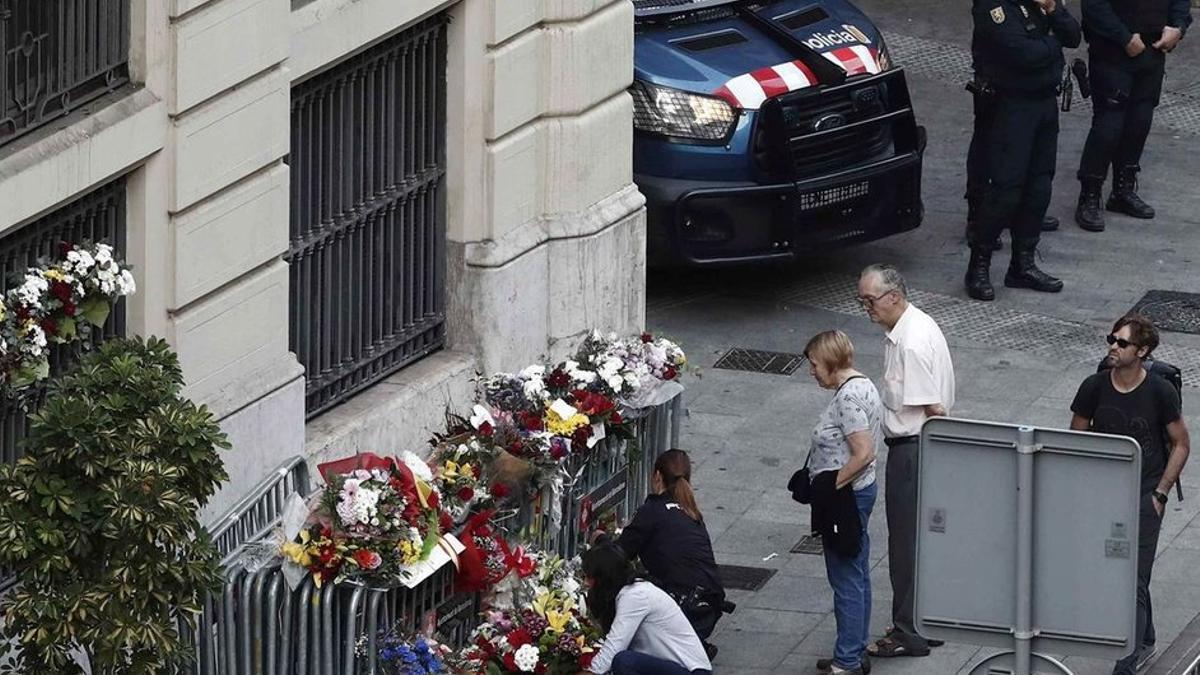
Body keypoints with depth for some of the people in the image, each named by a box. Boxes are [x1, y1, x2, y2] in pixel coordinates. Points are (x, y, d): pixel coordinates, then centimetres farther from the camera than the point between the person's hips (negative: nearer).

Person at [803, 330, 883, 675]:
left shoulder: (848, 397, -22)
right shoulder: (863, 386, 10)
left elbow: (863, 453, -27)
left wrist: (831, 488, -19)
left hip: (845, 495, -11)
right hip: (860, 492, 11)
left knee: (847, 580, -3)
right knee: (857, 577, 17)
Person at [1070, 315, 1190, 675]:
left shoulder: (1160, 393, -10)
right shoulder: (1094, 388, -4)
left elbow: (1180, 444, 1)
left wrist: (1159, 493, -5)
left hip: (1143, 497, -4)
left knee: (1133, 584, -9)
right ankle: (1145, 642, 39)